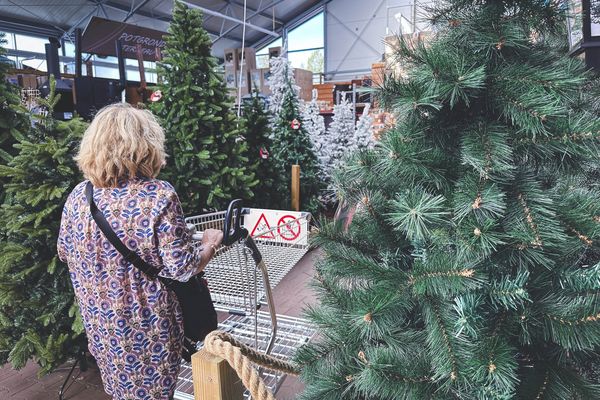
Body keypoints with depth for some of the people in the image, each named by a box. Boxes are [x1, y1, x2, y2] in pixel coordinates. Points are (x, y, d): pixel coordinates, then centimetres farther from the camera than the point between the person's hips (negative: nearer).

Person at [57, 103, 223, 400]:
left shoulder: (78, 196, -8)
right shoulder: (158, 196, -25)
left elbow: (65, 252, 8)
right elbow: (183, 268, -22)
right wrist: (210, 243, -4)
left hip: (100, 322, 5)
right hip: (149, 326, -4)